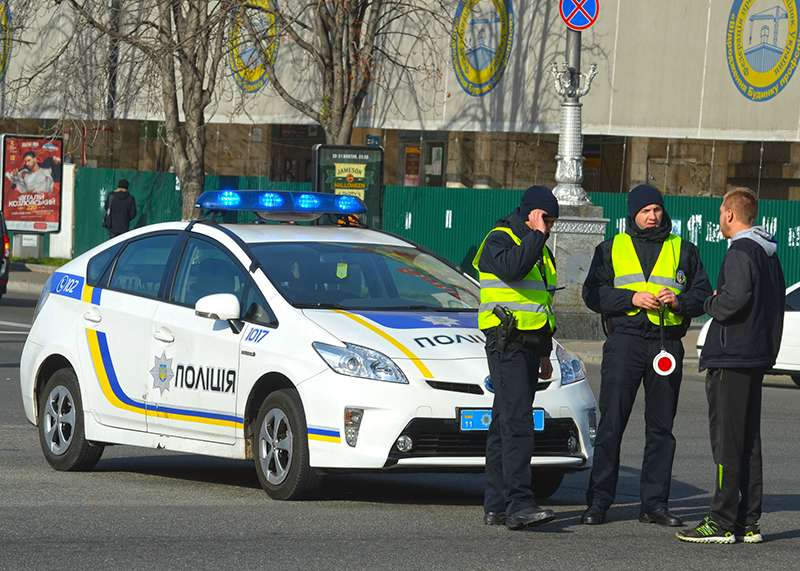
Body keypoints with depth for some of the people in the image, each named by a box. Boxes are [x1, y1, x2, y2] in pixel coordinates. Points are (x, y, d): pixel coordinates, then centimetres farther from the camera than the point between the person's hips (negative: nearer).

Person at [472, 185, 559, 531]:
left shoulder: (540, 249, 21)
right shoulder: (499, 239, -6)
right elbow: (512, 268, -29)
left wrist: (544, 353, 25)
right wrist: (536, 234, -18)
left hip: (529, 344, 9)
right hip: (506, 343, -9)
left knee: (505, 422, 8)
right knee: (517, 422, -18)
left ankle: (496, 505, 9)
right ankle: (518, 505, -25)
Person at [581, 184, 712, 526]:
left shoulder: (683, 250, 14)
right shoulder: (612, 249, 11)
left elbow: (703, 293, 11)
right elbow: (593, 293, 4)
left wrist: (679, 301, -10)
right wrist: (632, 298, -11)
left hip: (667, 343, 2)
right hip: (624, 341, -2)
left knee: (661, 427, 4)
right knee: (611, 423, -5)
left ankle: (654, 502, 9)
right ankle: (598, 501, -2)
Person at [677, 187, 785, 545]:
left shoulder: (740, 251, -13)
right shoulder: (769, 254, 16)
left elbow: (736, 298, -27)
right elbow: (777, 303, 20)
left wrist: (712, 304, -9)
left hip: (731, 359, -9)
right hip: (758, 357, 9)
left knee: (727, 441, -7)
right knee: (749, 441, 12)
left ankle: (722, 523, -7)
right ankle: (748, 522, 14)